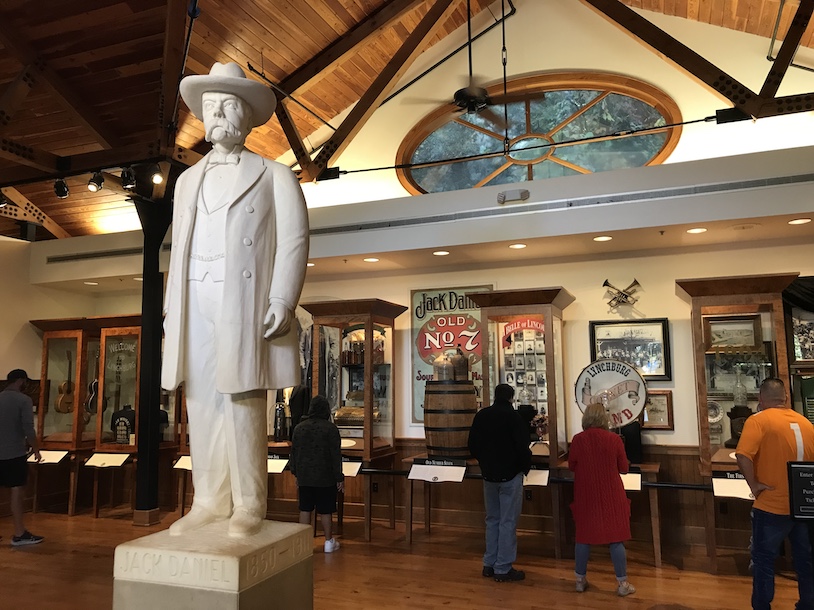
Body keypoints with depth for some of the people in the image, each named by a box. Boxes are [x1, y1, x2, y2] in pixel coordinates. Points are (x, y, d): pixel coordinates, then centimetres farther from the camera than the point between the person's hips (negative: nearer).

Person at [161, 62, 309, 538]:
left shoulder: (274, 176, 8)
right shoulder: (188, 179, 23)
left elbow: (293, 242, -2)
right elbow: (179, 247, 20)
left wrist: (282, 301, -14)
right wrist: (171, 305, 11)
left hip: (245, 305, -5)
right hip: (194, 307, 5)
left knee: (243, 407, -6)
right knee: (203, 406, 3)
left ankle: (249, 506, 3)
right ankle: (209, 502, 11)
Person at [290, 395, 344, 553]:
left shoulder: (299, 427, 2)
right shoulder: (330, 428, -11)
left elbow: (294, 452, 9)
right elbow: (336, 455, -11)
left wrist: (296, 473, 20)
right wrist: (339, 478, -4)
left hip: (304, 476, 3)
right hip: (325, 477, -3)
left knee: (305, 509, 10)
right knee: (325, 510, 6)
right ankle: (329, 541, 17)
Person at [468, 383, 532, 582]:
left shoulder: (481, 416, 2)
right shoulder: (514, 417, -14)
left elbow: (473, 446, 7)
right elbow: (523, 448, -16)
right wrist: (526, 467, 2)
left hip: (489, 476, 5)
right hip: (510, 476, -5)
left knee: (492, 520, 16)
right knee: (508, 522, 2)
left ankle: (489, 564, 21)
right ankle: (503, 569, 7)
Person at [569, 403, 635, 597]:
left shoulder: (578, 439, -9)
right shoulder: (614, 439, -12)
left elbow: (571, 466, 4)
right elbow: (624, 468, -1)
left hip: (586, 495, 1)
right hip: (610, 495, -1)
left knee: (584, 536, 13)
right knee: (615, 538, 8)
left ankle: (580, 580, 23)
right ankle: (622, 584, 16)